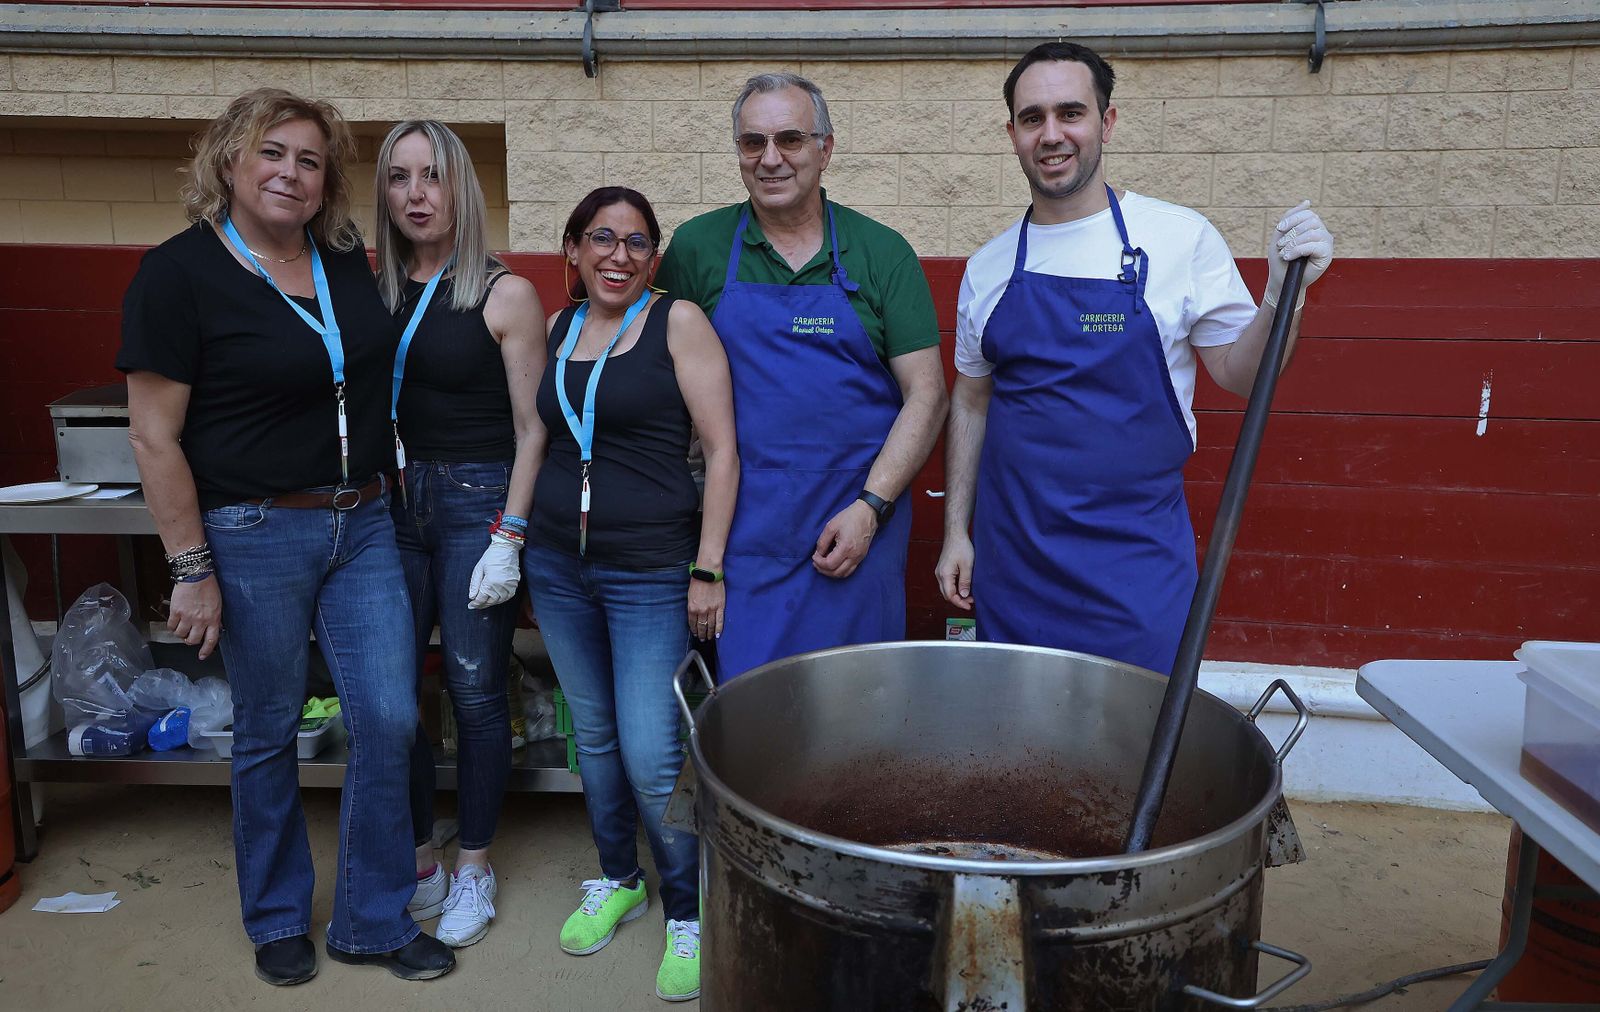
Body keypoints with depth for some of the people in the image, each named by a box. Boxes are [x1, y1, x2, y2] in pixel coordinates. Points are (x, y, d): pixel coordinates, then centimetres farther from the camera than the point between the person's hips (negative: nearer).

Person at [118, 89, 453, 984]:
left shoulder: (348, 257, 5)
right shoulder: (180, 271, -9)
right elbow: (154, 437, -10)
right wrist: (192, 569, -11)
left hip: (364, 523, 5)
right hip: (255, 536, -4)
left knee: (390, 719, 4)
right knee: (269, 733, 10)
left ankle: (375, 921, 23)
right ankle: (278, 920, 34)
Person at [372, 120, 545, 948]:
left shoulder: (503, 295, -4)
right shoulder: (374, 293, 8)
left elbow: (532, 429, -6)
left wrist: (509, 538, -12)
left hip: (477, 502, -4)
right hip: (392, 505, 4)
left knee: (474, 691, 3)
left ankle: (474, 871, 22)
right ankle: (418, 866, 25)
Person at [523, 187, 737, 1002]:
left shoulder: (678, 322, -7)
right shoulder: (557, 330, 9)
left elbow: (722, 449, -10)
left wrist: (708, 569, -14)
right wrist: (518, 538, 16)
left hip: (650, 571, -5)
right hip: (557, 564, 5)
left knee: (649, 756, -6)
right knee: (593, 733, 16)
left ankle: (687, 912, 17)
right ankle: (617, 880, 37)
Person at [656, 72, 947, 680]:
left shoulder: (881, 252, 2)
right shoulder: (697, 247, 5)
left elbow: (926, 395, 0)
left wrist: (871, 506, -10)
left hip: (857, 527, 0)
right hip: (742, 532, 1)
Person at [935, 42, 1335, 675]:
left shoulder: (1180, 237, -4)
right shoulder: (988, 267, 4)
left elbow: (1240, 375, 1)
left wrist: (1282, 295, -18)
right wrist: (956, 532, 8)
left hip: (1135, 558, -2)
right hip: (1011, 560, 3)